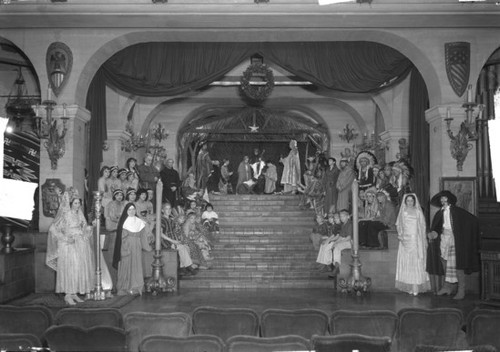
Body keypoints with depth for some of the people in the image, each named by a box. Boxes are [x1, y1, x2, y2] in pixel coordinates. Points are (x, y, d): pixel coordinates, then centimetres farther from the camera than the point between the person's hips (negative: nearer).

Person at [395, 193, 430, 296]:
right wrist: (400, 235, -5)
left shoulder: (418, 212, 4)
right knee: (406, 263, -1)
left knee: (417, 263, -6)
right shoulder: (403, 212, 9)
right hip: (405, 240, 2)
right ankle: (408, 286, 2)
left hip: (416, 240, -2)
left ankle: (416, 287, -6)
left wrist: (424, 241, -1)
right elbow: (398, 225, 12)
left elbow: (423, 227, 5)